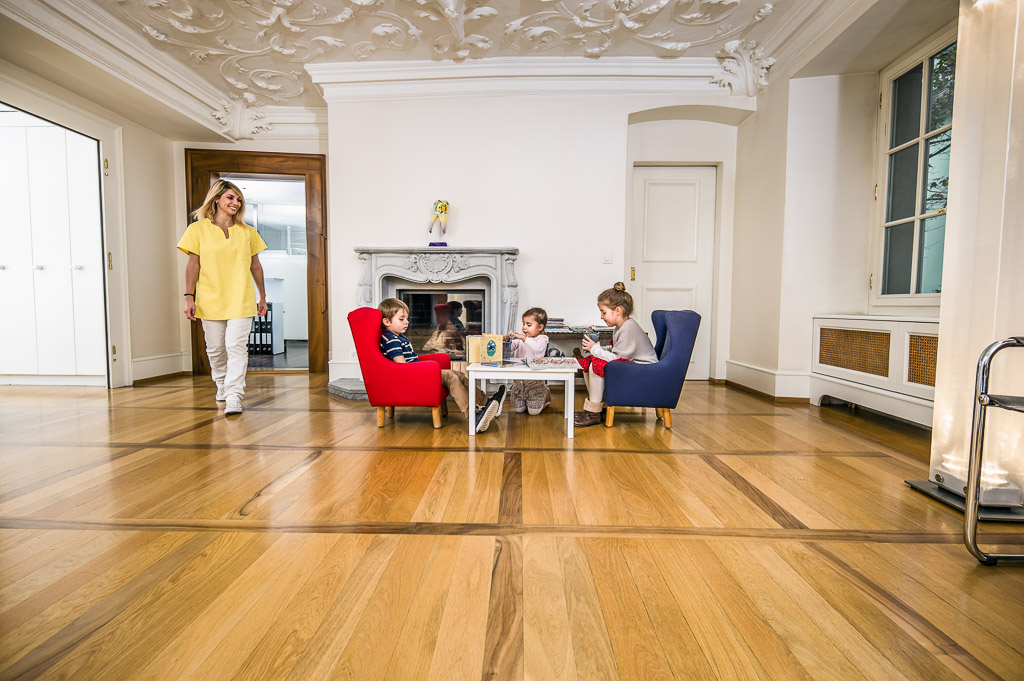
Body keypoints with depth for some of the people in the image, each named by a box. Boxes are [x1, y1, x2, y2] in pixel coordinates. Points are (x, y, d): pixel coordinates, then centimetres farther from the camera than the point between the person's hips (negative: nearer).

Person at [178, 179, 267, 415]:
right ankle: (221, 385, 33)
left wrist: (263, 296, 15)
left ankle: (234, 396, -11)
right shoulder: (199, 229, 6)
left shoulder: (247, 232, 11)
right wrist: (189, 297, -2)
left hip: (240, 300, 0)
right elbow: (193, 265, 4)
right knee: (215, 349, 10)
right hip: (210, 300, 0)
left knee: (236, 346, -10)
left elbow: (255, 266, 15)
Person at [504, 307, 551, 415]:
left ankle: (545, 395, 28)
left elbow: (538, 348, -30)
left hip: (535, 379, -4)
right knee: (519, 410, 7)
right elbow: (511, 348, -1)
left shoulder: (542, 338, -8)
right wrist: (507, 341, -22)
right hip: (519, 379, 5)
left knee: (534, 412, -1)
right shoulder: (520, 337, 6)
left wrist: (523, 338, -39)